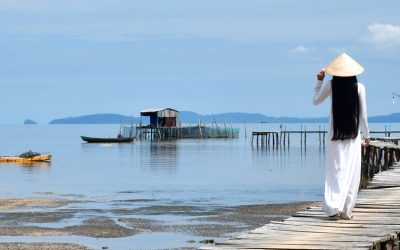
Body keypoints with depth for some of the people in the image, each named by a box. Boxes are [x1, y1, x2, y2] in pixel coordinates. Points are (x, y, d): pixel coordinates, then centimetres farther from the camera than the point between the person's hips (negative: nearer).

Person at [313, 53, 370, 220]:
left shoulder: (331, 85, -5)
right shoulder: (359, 87, -7)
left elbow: (316, 101, 10)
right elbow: (363, 114, -2)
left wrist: (319, 81, 17)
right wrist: (366, 135, 9)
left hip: (335, 135, 1)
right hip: (353, 135, -1)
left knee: (335, 170, 3)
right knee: (351, 173, 5)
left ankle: (333, 206, -12)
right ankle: (346, 210, 3)